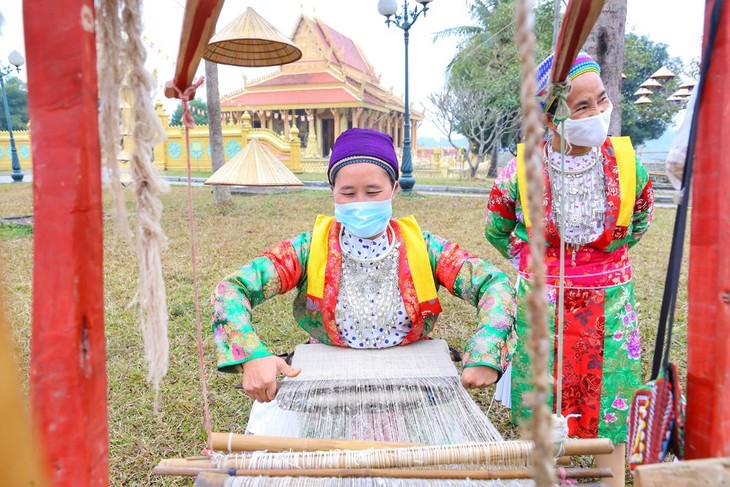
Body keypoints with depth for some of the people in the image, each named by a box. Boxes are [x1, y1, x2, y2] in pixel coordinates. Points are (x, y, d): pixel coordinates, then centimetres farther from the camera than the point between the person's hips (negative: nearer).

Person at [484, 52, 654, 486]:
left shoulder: (627, 165, -10)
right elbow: (497, 231, 6)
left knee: (610, 406, 10)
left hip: (608, 303, 1)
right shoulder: (520, 172, -15)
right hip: (541, 304, -1)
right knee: (541, 411, 12)